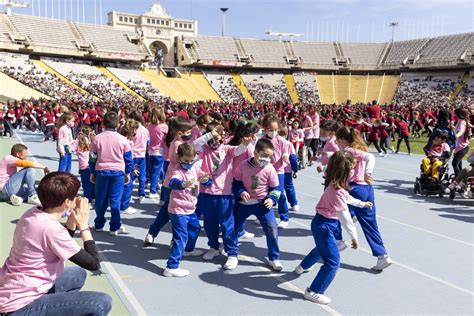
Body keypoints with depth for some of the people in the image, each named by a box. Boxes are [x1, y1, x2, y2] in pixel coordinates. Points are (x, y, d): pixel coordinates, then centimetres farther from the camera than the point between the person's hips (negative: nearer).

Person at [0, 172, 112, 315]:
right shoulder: (51, 228, -25)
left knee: (78, 274, 25)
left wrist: (73, 217, 4)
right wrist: (83, 225, -8)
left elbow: (63, 244, 18)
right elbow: (93, 264, -17)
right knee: (103, 303, -18)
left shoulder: (34, 213, 1)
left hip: (12, 293, 10)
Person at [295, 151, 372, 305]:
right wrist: (354, 236, -23)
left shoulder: (334, 185, 1)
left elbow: (347, 198, 22)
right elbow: (344, 216, -29)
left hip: (322, 222, 10)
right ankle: (313, 292, 3)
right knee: (333, 262, -4)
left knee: (322, 248, 37)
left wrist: (362, 203, 32)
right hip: (324, 225, -10)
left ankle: (303, 267, 60)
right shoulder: (337, 190, -29)